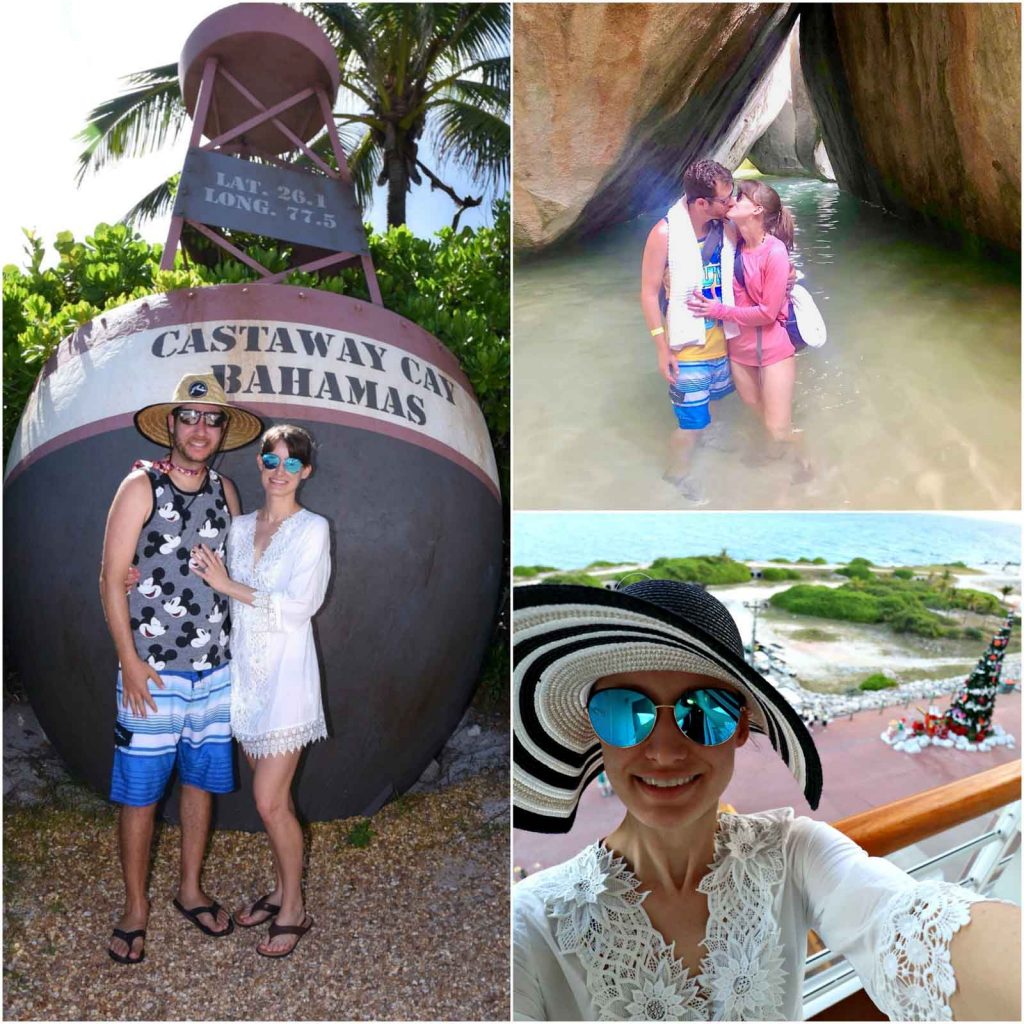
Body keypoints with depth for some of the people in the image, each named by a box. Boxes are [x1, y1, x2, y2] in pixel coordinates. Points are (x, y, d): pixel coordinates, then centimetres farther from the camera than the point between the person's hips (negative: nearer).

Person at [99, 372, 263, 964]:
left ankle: (191, 889, 34)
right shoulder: (141, 487, -8)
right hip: (152, 672, -4)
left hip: (215, 669, 4)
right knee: (140, 792, 5)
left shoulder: (225, 491, 5)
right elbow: (113, 578, -9)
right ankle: (136, 908, 25)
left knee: (202, 781, 15)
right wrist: (130, 660, -12)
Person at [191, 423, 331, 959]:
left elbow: (298, 606, -17)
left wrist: (229, 585, -16)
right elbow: (230, 598, 12)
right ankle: (281, 889, 33)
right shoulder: (240, 527, 9)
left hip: (286, 673, -5)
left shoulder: (313, 529, -8)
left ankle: (293, 909, 16)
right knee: (272, 795, 15)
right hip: (246, 671, 5)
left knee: (270, 801, -3)